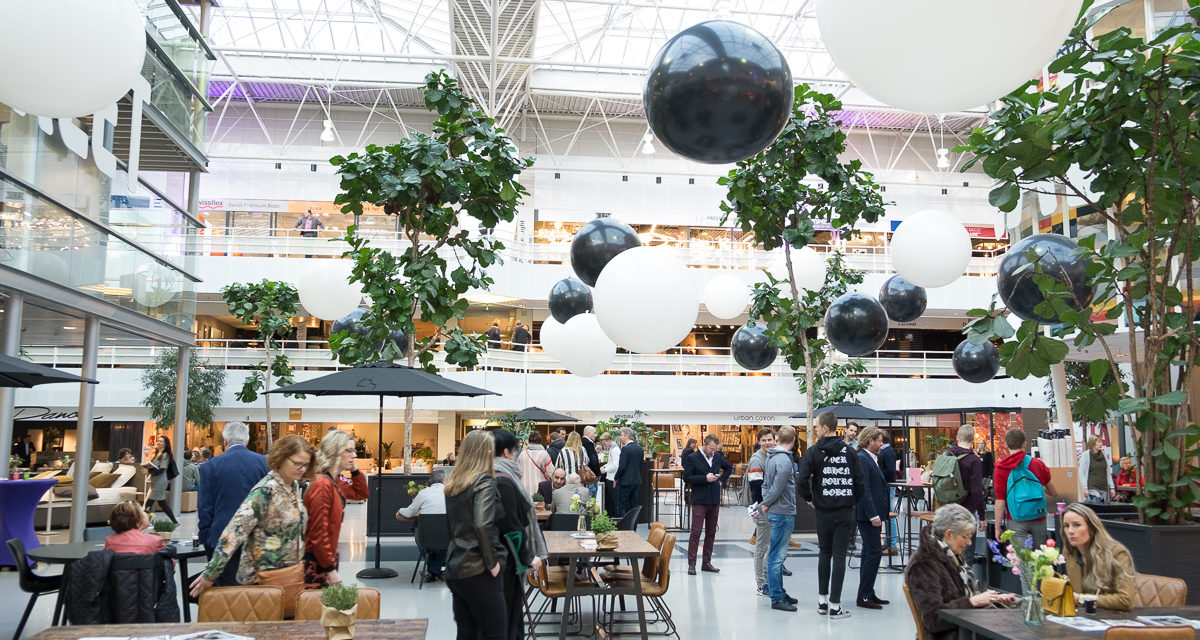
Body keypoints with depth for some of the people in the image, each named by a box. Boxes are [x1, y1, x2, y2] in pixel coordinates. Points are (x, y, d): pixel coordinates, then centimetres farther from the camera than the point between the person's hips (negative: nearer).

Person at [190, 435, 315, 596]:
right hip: (262, 579, -7)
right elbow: (235, 530, -25)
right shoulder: (265, 491, -20)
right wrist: (211, 574, -27)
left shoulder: (294, 485, 4)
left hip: (290, 574, 7)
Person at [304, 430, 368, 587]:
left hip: (327, 557, 9)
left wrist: (355, 471, 8)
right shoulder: (322, 485, -20)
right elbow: (318, 533, -22)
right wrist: (330, 570, -19)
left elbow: (361, 494, 25)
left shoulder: (335, 481, 8)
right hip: (315, 563, -9)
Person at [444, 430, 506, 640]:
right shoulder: (484, 481, -12)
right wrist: (492, 562, -15)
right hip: (478, 570, -8)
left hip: (455, 569, 8)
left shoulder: (453, 483, 11)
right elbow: (482, 525, -23)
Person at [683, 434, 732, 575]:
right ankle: (691, 564, -3)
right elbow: (687, 478, -10)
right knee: (696, 532, -7)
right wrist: (705, 478, -18)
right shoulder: (692, 458, -6)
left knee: (711, 533, 10)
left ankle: (707, 562, 18)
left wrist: (721, 480, 11)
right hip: (699, 500, -6)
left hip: (714, 500, 6)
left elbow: (729, 467, 26)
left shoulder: (717, 457, 9)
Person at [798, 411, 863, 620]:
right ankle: (835, 605, 2)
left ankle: (822, 600, 21)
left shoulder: (814, 452, -5)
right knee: (839, 556, 2)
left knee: (824, 553, 16)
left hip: (824, 511, 0)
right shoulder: (849, 451, 1)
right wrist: (853, 500, 13)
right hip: (846, 511, 0)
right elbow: (859, 481, -2)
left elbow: (801, 480, -14)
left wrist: (809, 499, 2)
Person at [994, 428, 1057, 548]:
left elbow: (1000, 501, -7)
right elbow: (1052, 492, 14)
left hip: (1016, 521, -3)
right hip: (1039, 520, 3)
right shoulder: (1039, 464, 2)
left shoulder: (1001, 468, -6)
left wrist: (998, 527, -1)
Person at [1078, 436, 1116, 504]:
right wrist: (1085, 488, -11)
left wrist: (1112, 487, 11)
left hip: (1103, 489, 5)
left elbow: (1108, 473, 18)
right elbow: (1081, 473, -4)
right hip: (1092, 489, -5)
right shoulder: (1085, 455, -2)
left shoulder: (1103, 455, 13)